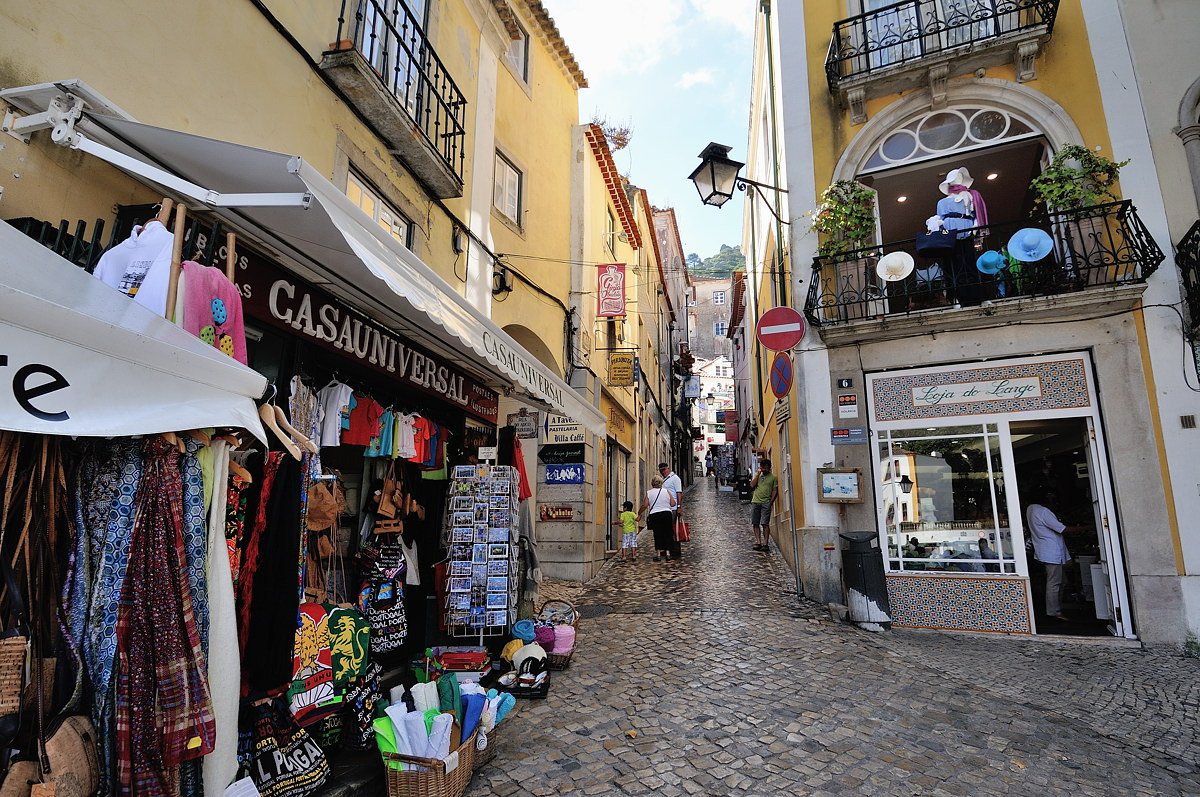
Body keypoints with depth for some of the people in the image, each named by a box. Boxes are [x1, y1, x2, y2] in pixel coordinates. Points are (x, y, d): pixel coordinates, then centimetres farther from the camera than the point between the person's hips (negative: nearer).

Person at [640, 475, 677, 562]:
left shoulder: (649, 493, 1)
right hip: (667, 514, 1)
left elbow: (645, 505, -5)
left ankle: (658, 554, 7)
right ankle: (668, 553, 6)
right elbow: (673, 504, 3)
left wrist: (639, 513, 8)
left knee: (657, 535, 6)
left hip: (654, 516, -1)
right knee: (667, 534, 7)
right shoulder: (667, 491, 4)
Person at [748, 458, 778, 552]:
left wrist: (771, 501, -7)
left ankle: (766, 544, -7)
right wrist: (758, 474, 1)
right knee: (755, 524, 0)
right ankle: (758, 542, 3)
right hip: (755, 502, 4)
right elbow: (752, 486, 3)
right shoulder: (757, 475, 17)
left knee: (765, 523, -9)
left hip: (766, 503, -4)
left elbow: (775, 490, 4)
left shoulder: (773, 477, 7)